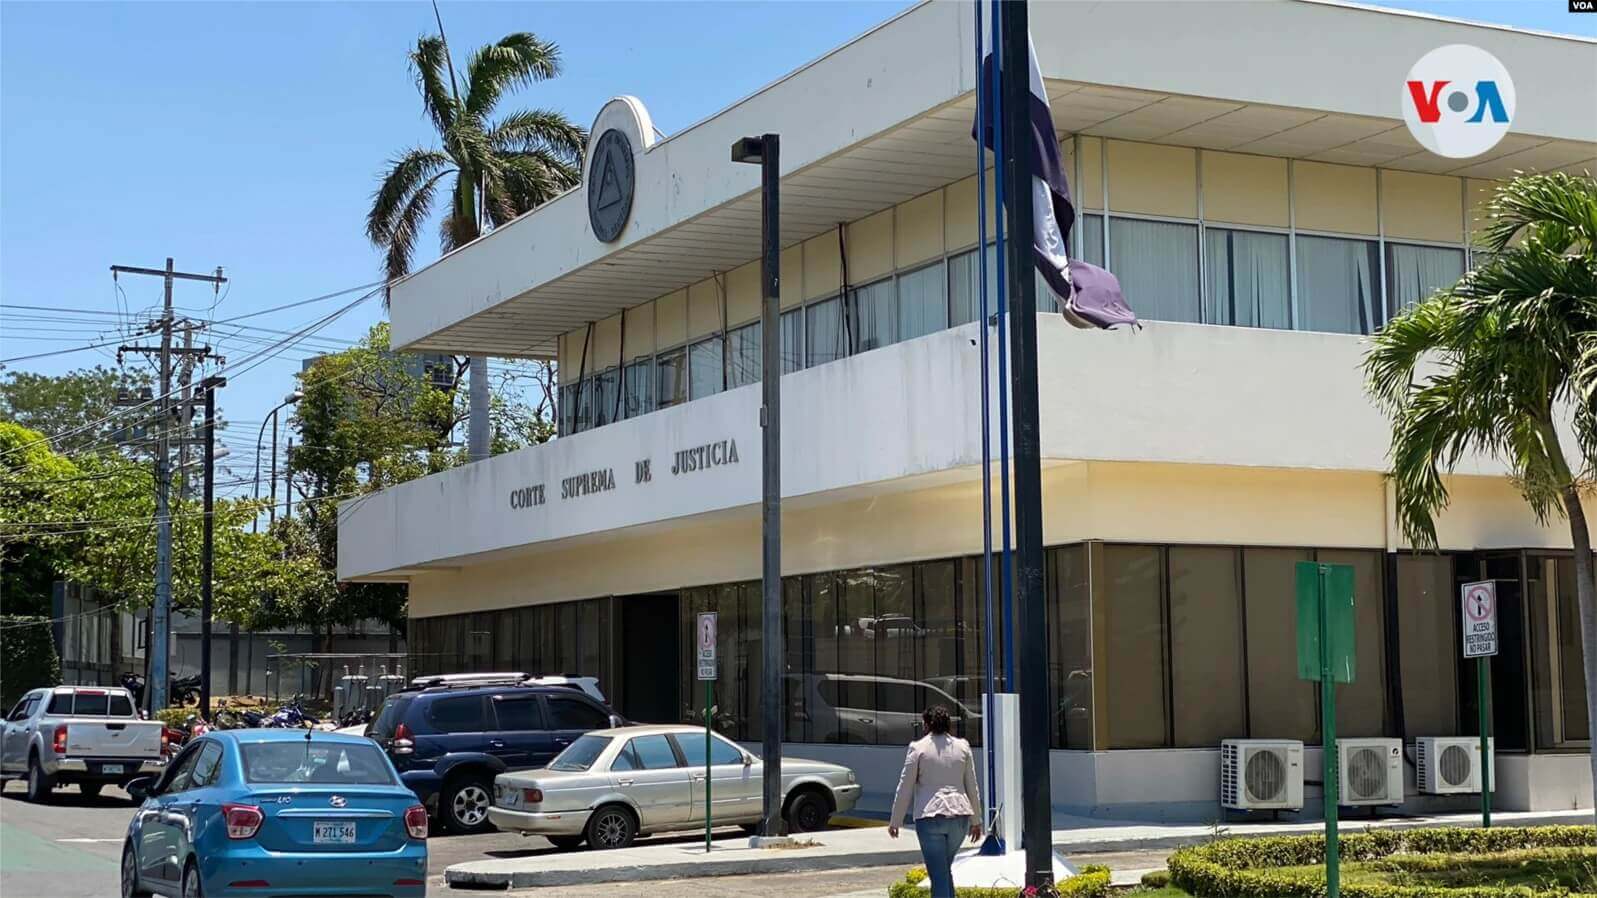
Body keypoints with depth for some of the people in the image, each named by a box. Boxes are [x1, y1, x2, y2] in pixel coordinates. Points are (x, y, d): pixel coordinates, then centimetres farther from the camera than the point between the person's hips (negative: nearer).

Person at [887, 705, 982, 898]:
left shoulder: (918, 748, -3)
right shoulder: (963, 747, 7)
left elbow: (905, 788, -1)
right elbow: (972, 788, 12)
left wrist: (894, 821, 7)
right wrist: (976, 820, 21)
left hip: (930, 817, -4)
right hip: (959, 816, 4)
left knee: (939, 874, -2)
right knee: (945, 868, 22)